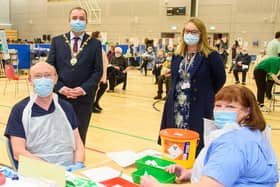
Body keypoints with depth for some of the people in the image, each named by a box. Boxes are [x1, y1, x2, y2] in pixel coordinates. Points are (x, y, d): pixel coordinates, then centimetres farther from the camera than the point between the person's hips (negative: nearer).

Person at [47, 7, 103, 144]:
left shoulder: (95, 44, 4)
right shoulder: (57, 41, 7)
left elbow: (98, 70, -1)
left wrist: (84, 89, -14)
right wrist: (60, 88, -11)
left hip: (84, 97, -1)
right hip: (60, 96, 1)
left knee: (79, 136, 8)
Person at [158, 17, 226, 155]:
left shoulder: (210, 56, -9)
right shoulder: (177, 55, 9)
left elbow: (220, 79, -2)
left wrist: (206, 95, 3)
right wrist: (177, 94, 9)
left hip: (199, 108, -5)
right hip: (176, 107, 6)